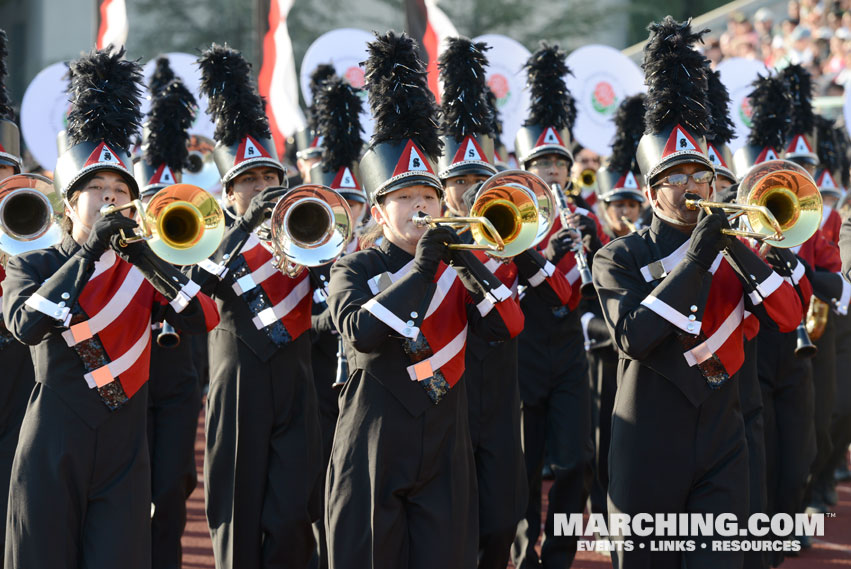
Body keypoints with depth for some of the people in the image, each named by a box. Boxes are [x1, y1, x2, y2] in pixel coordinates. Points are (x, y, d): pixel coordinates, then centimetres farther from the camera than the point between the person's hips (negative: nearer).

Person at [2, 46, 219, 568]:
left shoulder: (140, 270, 12)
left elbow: (206, 320, -2)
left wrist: (148, 259, -13)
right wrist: (90, 251, -18)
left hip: (123, 457, 2)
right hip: (53, 456, -2)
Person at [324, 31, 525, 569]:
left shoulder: (456, 271, 10)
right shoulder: (356, 269, -1)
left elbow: (510, 325, -3)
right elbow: (362, 331, -21)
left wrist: (468, 263, -15)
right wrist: (421, 268, -22)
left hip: (445, 454, 3)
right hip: (374, 453, -3)